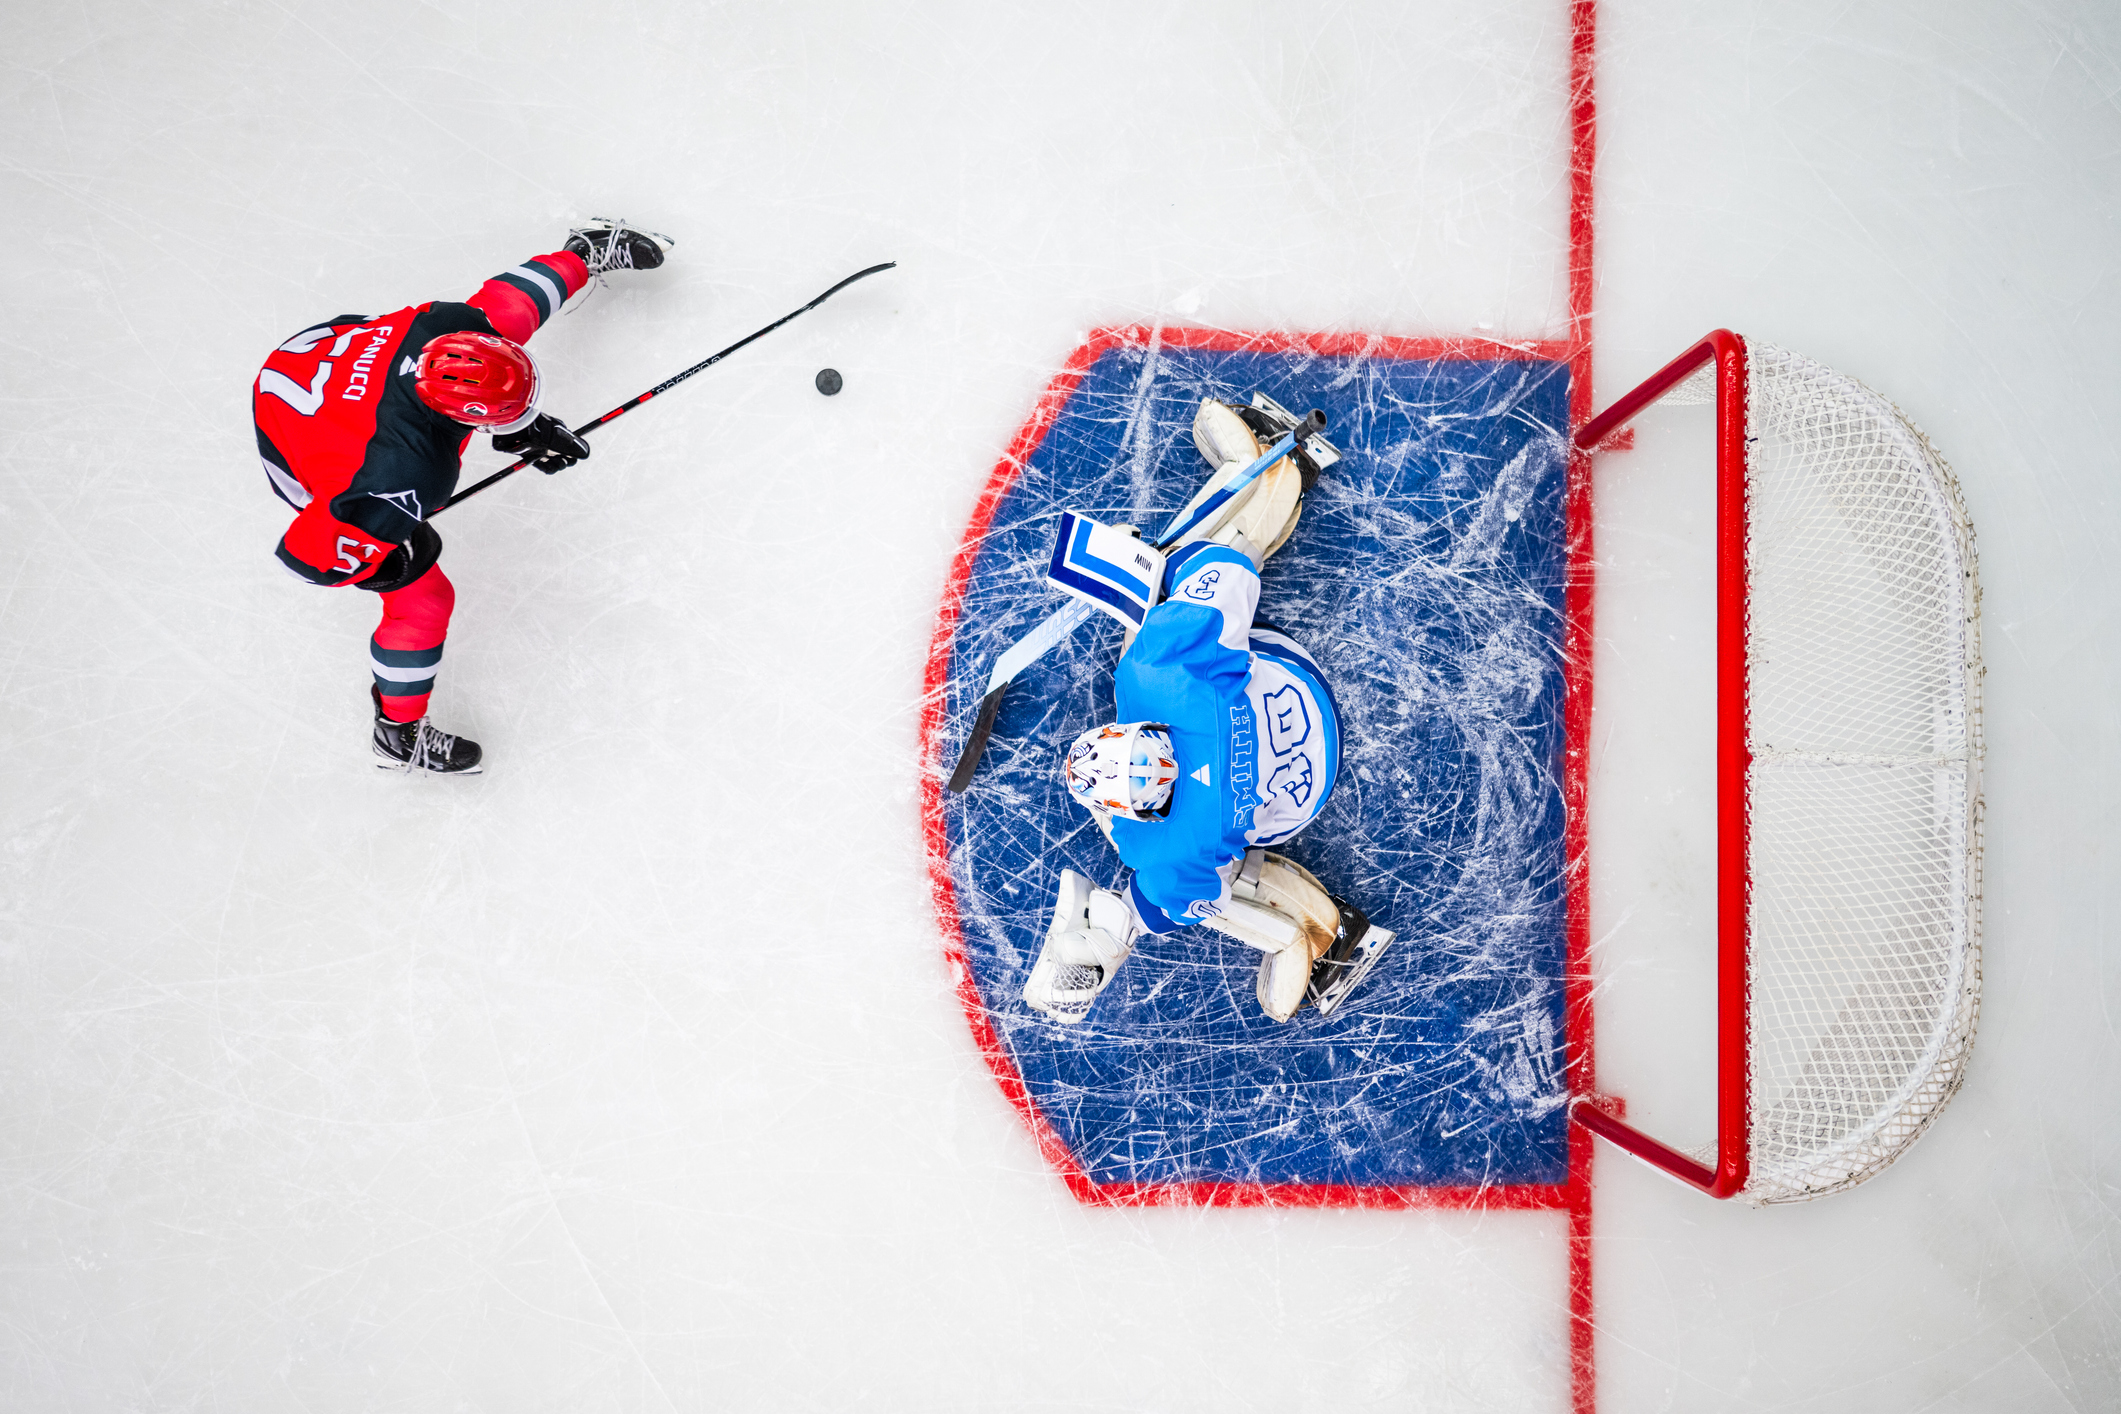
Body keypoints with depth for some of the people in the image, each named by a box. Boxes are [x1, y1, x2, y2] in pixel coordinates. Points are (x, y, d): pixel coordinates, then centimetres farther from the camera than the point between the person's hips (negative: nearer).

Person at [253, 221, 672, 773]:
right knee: (422, 597, 0)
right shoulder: (408, 482, -45)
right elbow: (306, 554, -34)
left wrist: (518, 428, -8)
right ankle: (399, 734, 25)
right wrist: (392, 564, -19)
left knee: (505, 312, 12)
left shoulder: (456, 327, -32)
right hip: (310, 467, -6)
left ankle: (584, 252, 43)